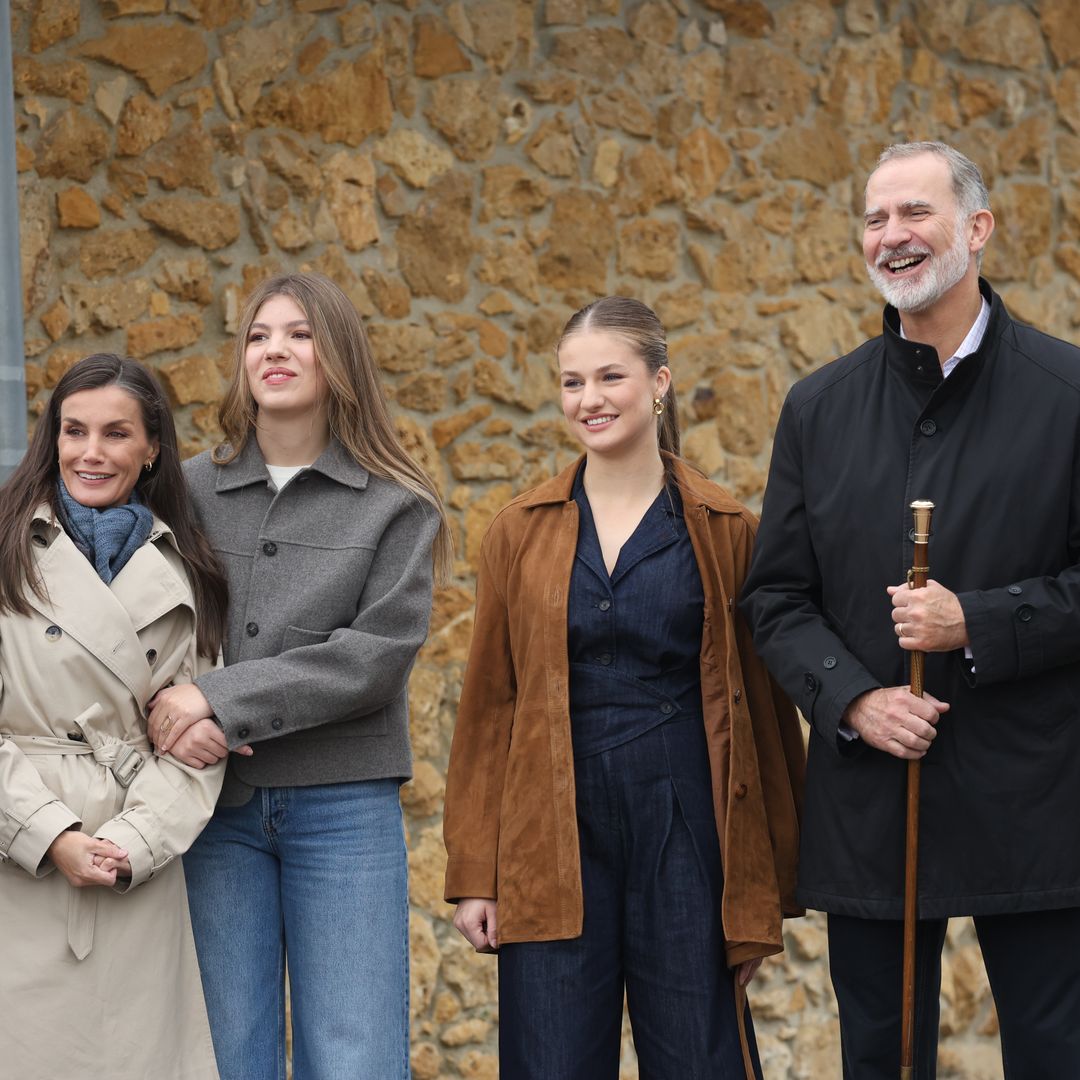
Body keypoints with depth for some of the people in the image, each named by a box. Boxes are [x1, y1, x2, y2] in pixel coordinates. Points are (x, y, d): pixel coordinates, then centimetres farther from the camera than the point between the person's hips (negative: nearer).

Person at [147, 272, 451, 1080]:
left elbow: (377, 656, -10)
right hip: (216, 803, 2)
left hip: (344, 806, -2)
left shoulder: (396, 505, 2)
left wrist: (221, 700, -16)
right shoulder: (191, 491, 9)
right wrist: (178, 717, -15)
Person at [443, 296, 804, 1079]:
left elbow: (762, 707, 4)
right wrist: (473, 873, 3)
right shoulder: (521, 532, 7)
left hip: (685, 832, -1)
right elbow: (488, 705, 8)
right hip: (553, 839, 1)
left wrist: (766, 893, 2)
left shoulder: (723, 531, 3)